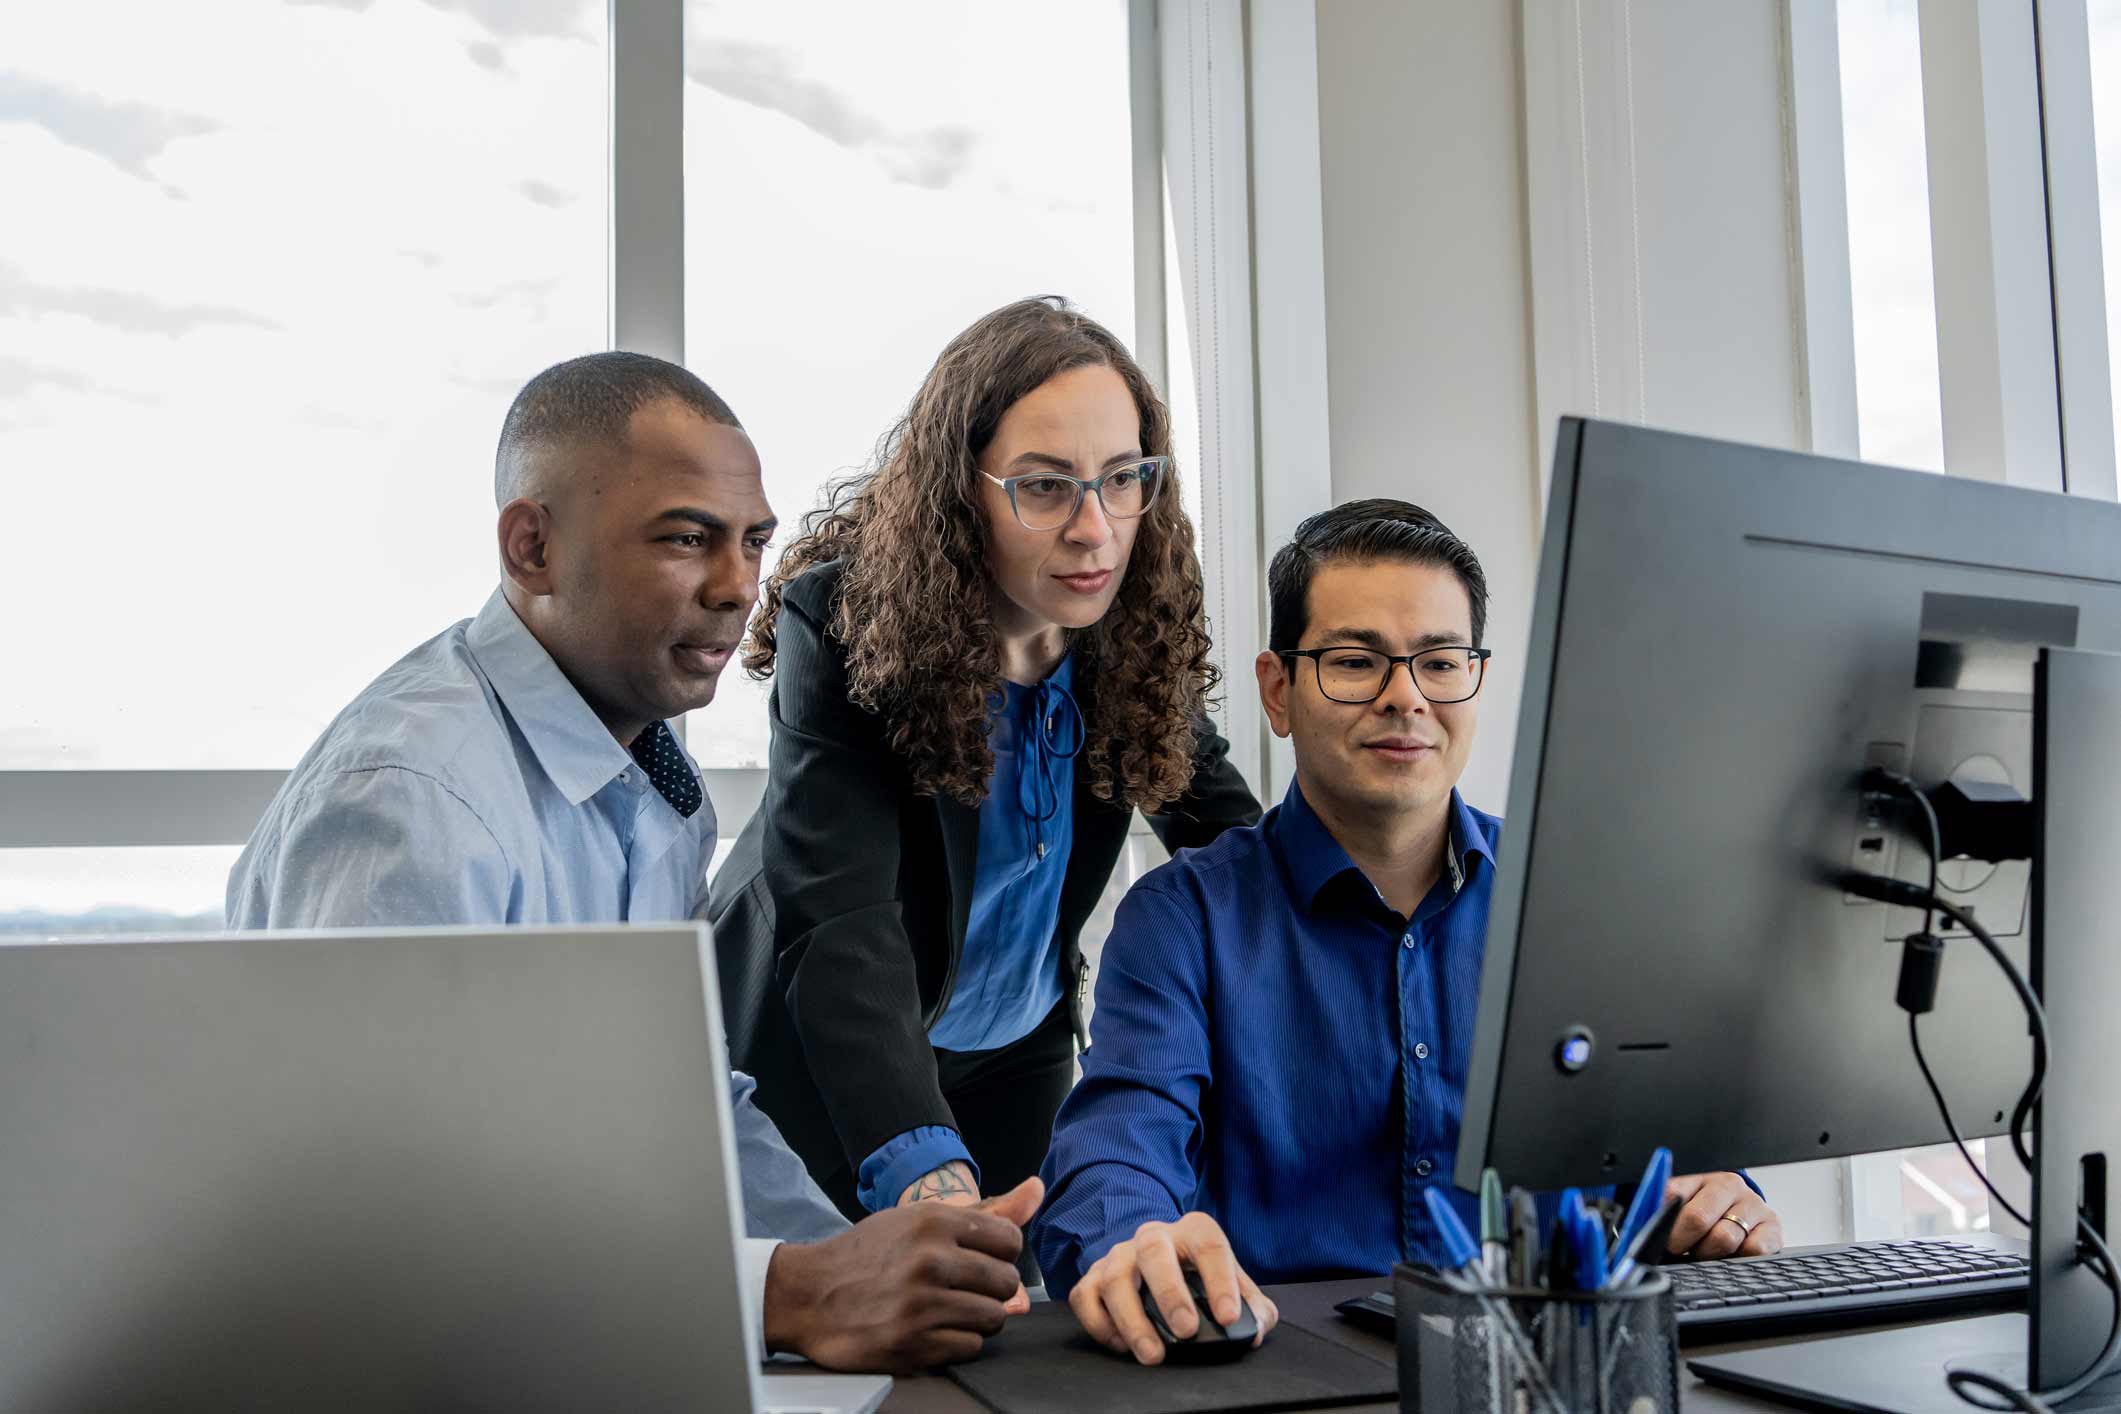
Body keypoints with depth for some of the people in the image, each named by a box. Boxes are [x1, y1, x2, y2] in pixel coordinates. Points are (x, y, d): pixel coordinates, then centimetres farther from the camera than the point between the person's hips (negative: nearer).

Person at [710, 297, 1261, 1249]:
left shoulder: (1140, 622, -16)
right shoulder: (844, 621, -28)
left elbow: (1215, 810, -1)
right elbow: (837, 918, -38)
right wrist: (922, 1170, -53)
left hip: (1016, 1052, 4)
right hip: (821, 1052, -3)